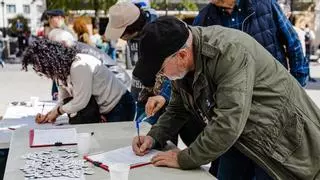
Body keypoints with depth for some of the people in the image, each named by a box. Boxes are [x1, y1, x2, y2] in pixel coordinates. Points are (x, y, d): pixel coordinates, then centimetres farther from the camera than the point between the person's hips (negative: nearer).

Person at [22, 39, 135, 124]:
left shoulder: (80, 66, -29)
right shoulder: (61, 69, -1)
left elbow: (80, 102, -25)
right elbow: (64, 100, 4)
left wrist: (57, 111, -10)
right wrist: (49, 115, -12)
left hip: (119, 107, -8)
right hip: (102, 111, 8)